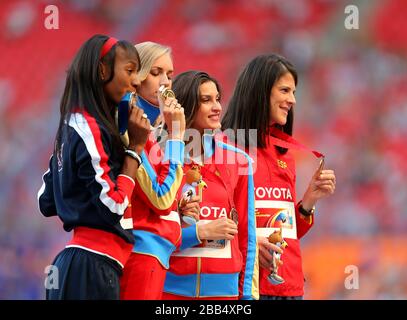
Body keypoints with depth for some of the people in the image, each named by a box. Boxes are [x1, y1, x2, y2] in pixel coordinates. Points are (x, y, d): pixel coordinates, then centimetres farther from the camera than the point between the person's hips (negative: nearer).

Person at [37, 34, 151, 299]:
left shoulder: (75, 126, 17)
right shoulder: (92, 129, -12)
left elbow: (47, 203, 20)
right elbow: (114, 205, -17)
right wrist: (135, 147, -9)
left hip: (74, 261, 10)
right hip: (94, 265, -10)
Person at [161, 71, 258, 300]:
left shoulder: (239, 161, 6)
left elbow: (247, 237, 8)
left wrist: (248, 293, 4)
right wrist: (201, 231, -13)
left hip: (224, 287, 2)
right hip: (172, 287, -2)